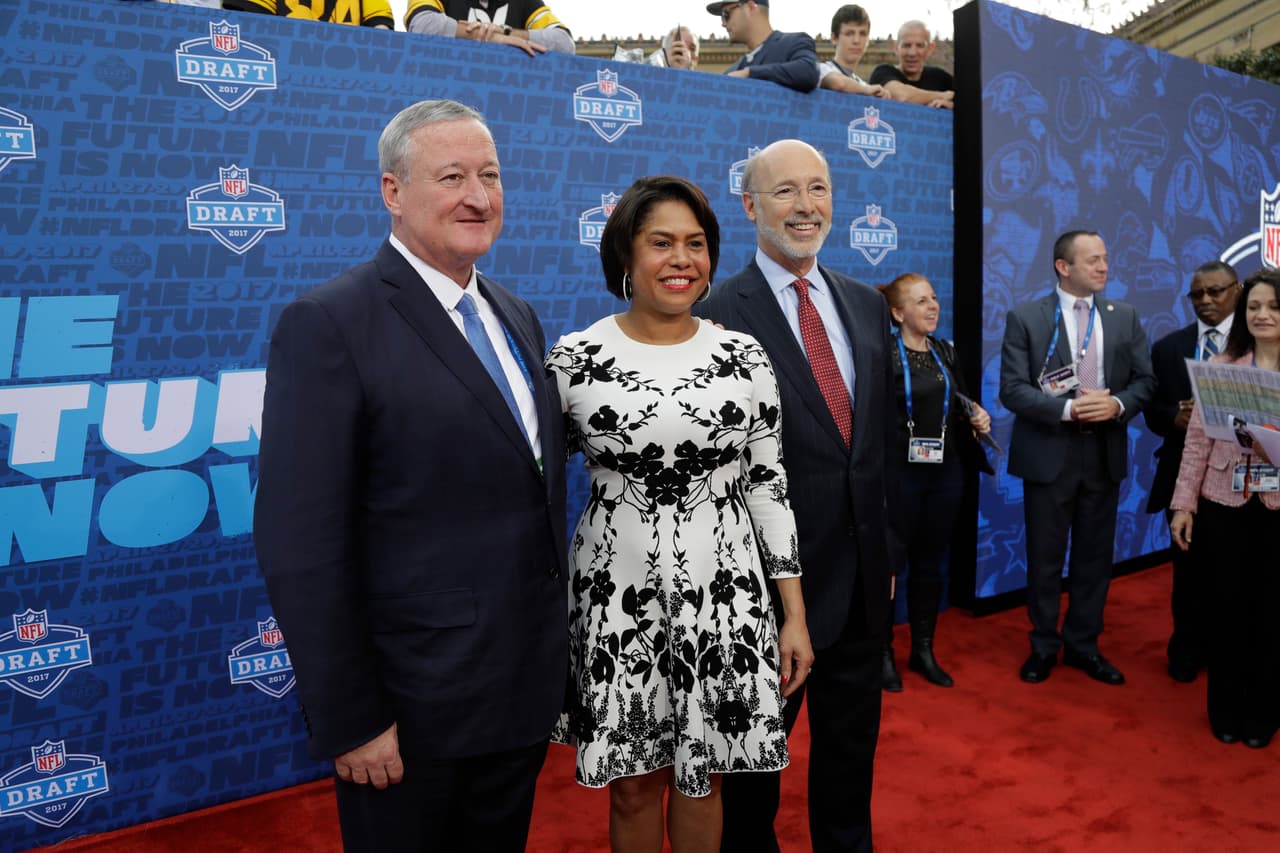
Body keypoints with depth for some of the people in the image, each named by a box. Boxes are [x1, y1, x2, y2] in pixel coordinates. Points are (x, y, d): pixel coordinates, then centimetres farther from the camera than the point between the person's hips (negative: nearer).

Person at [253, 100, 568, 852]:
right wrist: (349, 720, -15)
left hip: (526, 695, 7)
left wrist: (555, 659, 11)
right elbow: (302, 546, -17)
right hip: (412, 714, -6)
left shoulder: (517, 317, 8)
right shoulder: (329, 325, -14)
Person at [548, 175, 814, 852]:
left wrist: (795, 614, 2)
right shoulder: (574, 358, -5)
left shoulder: (743, 357, -1)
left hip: (723, 592, 1)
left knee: (701, 779, 15)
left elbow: (768, 486, 3)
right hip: (618, 592, -1)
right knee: (633, 784, 14)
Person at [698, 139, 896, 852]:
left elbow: (883, 436, 11)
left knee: (852, 742, 22)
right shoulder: (720, 316, -14)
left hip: (863, 574, 6)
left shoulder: (867, 305, 7)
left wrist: (887, 547, 12)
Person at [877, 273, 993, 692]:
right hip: (899, 473, -6)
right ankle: (883, 652, 17)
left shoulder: (946, 352, 10)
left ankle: (923, 650, 26)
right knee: (890, 563, 2)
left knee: (930, 563, 13)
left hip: (946, 472, 6)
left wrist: (978, 417, 1)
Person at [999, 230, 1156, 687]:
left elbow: (1145, 381, 6)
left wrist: (1117, 405, -14)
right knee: (1045, 558, 7)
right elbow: (1012, 389, -11)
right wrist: (1068, 409, -22)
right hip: (1049, 453, -3)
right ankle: (1044, 646, 23)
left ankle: (1083, 645, 27)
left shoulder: (1125, 317, 7)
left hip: (1104, 453, 3)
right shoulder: (1025, 317, -5)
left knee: (1095, 556, 11)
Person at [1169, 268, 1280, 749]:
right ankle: (1226, 707, 27)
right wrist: (1183, 504, -2)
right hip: (1225, 504, 1)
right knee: (1228, 605, 9)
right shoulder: (1221, 367, 1)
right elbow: (1197, 440, 0)